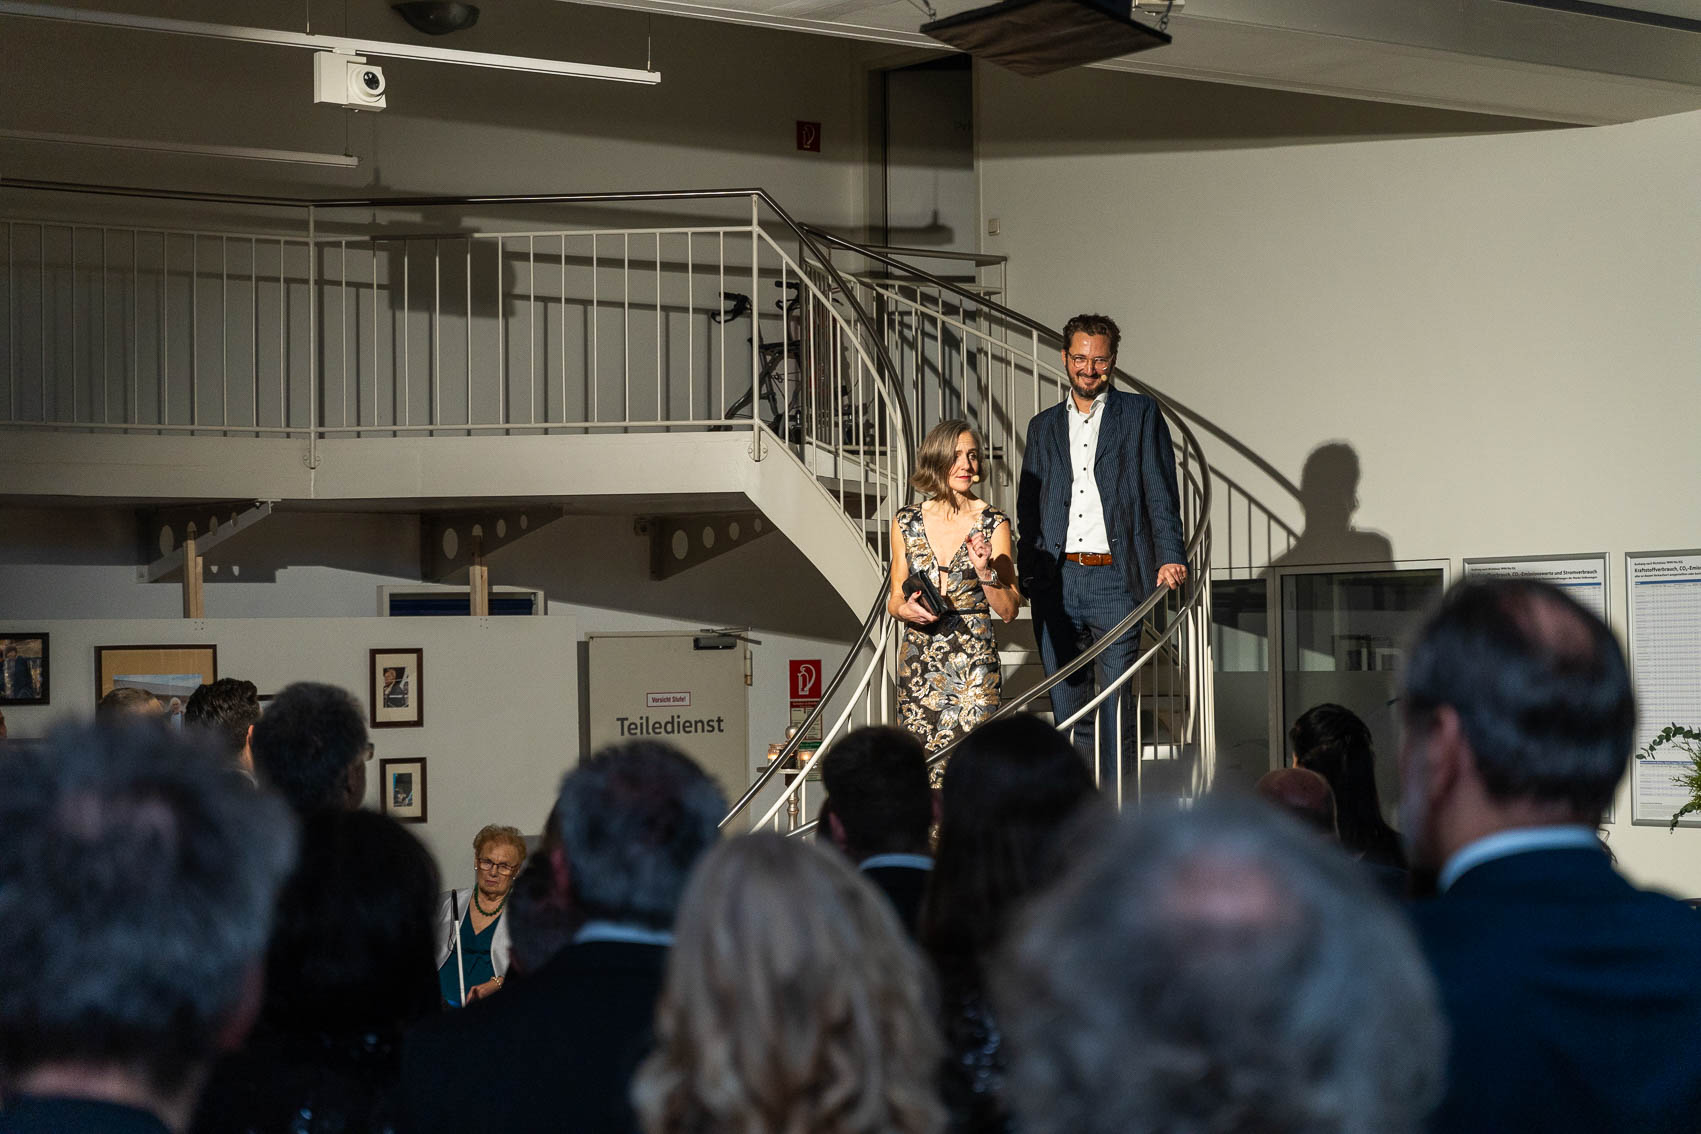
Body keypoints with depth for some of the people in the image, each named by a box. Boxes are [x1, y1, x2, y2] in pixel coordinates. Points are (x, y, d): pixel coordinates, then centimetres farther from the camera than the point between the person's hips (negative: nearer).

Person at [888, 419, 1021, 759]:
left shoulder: (992, 523, 0)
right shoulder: (906, 521, 7)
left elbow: (1009, 611, -1)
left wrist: (984, 571, -17)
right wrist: (905, 609, -7)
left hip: (974, 659, -2)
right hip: (918, 664, 2)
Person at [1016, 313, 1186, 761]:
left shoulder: (1141, 413, 8)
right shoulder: (1043, 425, 18)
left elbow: (1161, 493, 0)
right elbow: (1028, 509, 17)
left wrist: (1170, 555, -14)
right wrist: (1025, 574, 5)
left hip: (1114, 578, -3)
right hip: (1055, 583, 3)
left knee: (1116, 704, -5)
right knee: (1066, 704, 5)